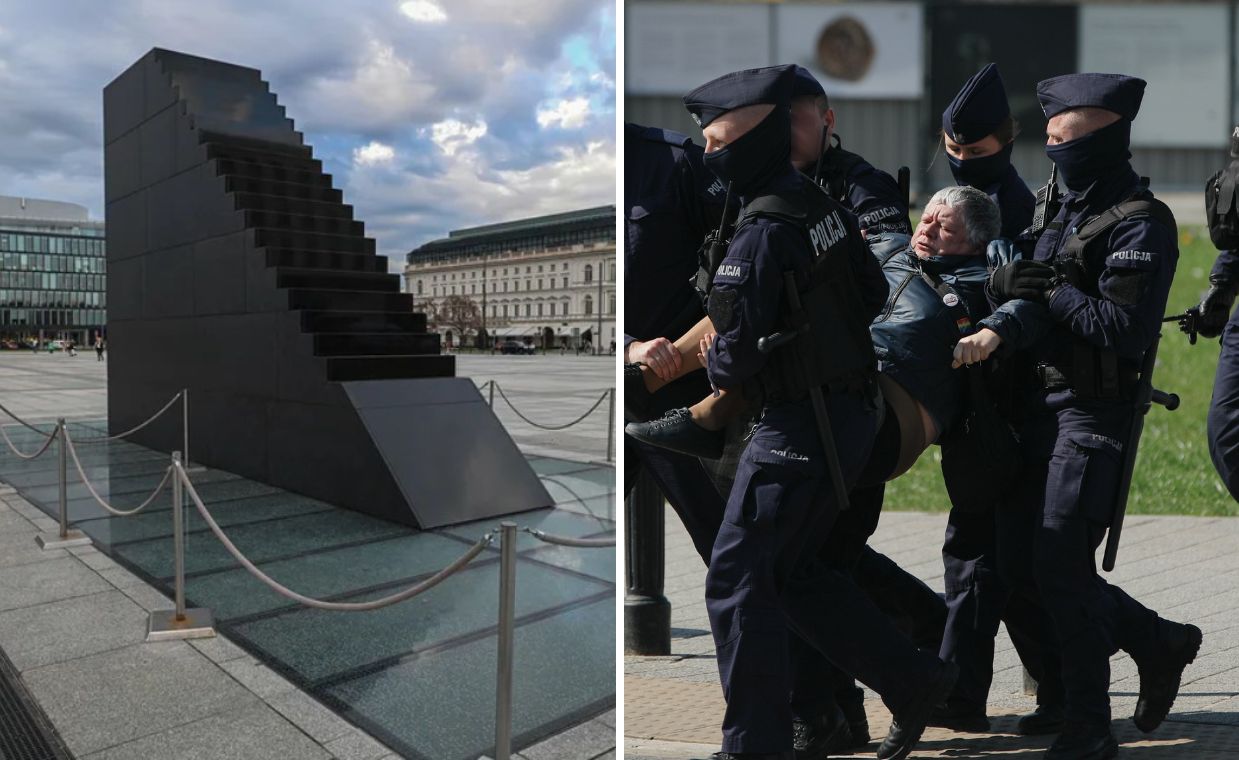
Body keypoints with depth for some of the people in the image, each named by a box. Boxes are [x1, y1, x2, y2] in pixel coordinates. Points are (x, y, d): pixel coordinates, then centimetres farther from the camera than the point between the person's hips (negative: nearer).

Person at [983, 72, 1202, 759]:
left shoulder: (1141, 223, -10)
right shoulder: (1063, 208, 15)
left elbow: (1125, 327, -19)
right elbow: (1004, 284, 14)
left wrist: (1051, 294, -12)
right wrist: (1008, 279, -8)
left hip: (1094, 413, -8)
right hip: (1042, 402, 8)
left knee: (1060, 569, -5)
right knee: (1019, 563, 10)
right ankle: (1159, 642, 31)